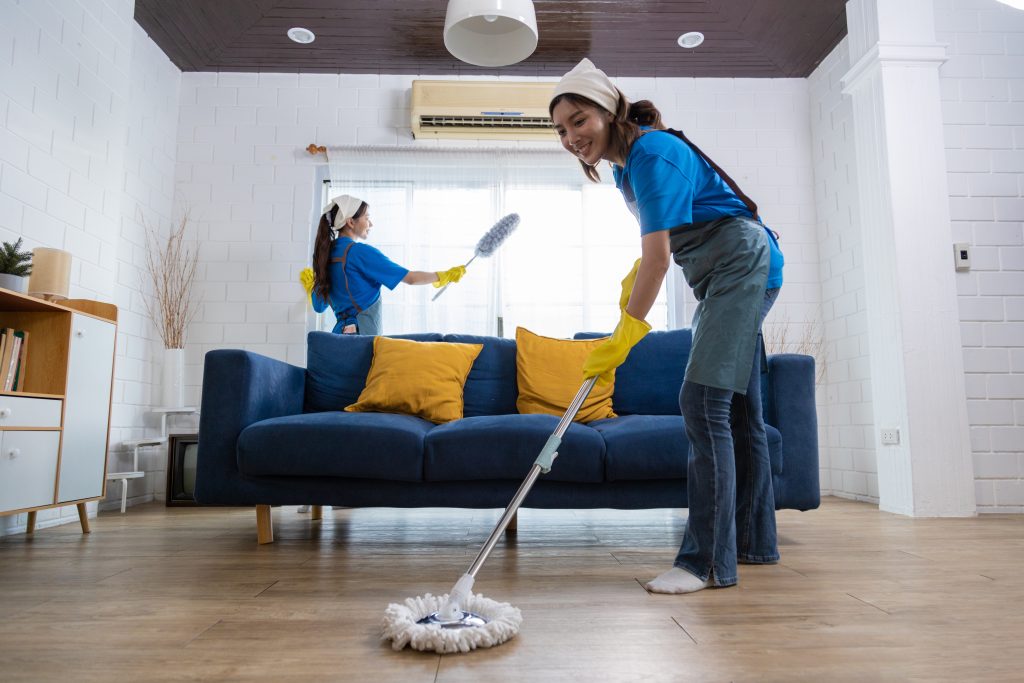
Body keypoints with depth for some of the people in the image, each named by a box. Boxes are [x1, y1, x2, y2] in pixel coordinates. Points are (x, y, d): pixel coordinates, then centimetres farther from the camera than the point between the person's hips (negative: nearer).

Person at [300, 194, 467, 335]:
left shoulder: (326, 253, 12)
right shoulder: (361, 251, -11)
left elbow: (319, 306, 19)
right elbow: (410, 278, -10)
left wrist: (310, 286, 39)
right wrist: (445, 275, 4)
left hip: (341, 330, 8)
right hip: (362, 334, -8)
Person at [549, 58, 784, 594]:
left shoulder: (653, 153, -20)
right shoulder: (626, 163, 10)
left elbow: (658, 255, -26)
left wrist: (624, 334, -27)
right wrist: (636, 273, 7)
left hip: (743, 264, -10)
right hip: (725, 278, 10)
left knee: (703, 401, -19)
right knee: (736, 410, 12)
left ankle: (708, 560, -14)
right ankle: (755, 542, 23)